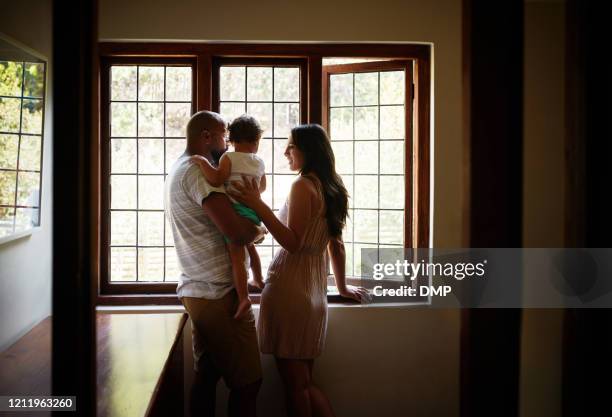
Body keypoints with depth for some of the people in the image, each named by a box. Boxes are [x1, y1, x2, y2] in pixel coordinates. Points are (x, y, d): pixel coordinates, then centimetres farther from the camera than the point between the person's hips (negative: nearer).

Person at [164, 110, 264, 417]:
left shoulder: (179, 170, 17)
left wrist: (247, 229, 5)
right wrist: (258, 229, -4)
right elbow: (238, 232, -24)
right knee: (247, 381, -1)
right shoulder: (198, 171, -16)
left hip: (197, 290, 10)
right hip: (219, 293, -10)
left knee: (207, 375, 16)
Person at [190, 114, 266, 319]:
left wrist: (202, 161, -11)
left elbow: (217, 179, -21)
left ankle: (243, 297, -18)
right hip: (254, 210, 6)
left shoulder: (229, 157, -6)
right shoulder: (259, 162, 11)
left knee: (236, 254, -9)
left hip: (236, 209, -6)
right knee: (249, 245, 29)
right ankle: (258, 280, 47)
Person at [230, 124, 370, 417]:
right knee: (304, 383, 16)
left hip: (289, 290, -9)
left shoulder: (303, 185, -10)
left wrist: (258, 206, -22)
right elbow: (336, 245, 20)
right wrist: (342, 287, 30)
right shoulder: (331, 188, 15)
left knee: (295, 384, 1)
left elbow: (293, 243, -18)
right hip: (315, 292, 9)